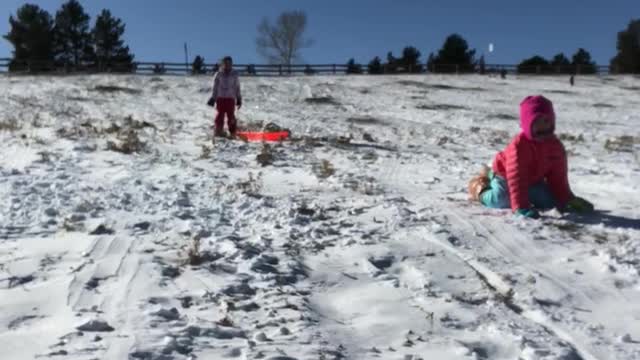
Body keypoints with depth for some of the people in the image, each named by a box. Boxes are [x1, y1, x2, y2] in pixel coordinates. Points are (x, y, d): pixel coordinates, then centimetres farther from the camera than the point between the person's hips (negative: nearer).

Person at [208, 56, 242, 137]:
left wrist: (239, 99, 6)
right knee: (220, 115, 3)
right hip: (220, 98, 0)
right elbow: (215, 88, 8)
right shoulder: (218, 74, 4)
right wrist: (213, 98, 5)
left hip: (231, 98, 0)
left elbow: (237, 88, 8)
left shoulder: (234, 75, 5)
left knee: (231, 115, 0)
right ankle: (218, 131, 11)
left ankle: (233, 132, 8)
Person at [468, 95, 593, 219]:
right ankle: (480, 188, 10)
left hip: (532, 180, 6)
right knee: (501, 200, -23)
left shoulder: (556, 145, -15)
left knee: (549, 202, -4)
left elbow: (558, 177, -7)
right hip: (505, 177, -5)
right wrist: (521, 207, -46)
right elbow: (516, 178, -40)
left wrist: (566, 200, -14)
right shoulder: (519, 145, -36)